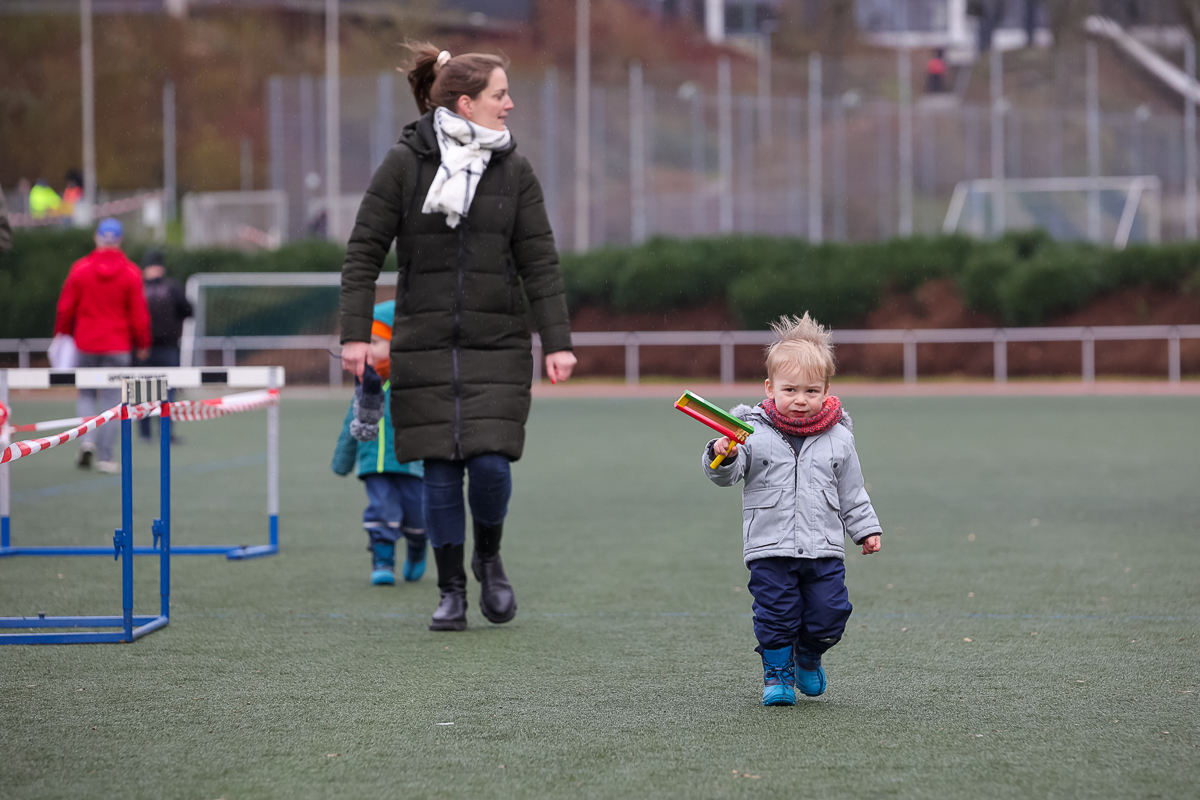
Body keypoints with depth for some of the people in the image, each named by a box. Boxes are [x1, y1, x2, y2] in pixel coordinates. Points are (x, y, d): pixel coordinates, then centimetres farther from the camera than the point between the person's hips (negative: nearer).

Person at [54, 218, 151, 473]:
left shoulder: (80, 269, -3)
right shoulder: (130, 272, -5)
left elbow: (66, 306, 2)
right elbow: (138, 312, -2)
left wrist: (62, 333, 16)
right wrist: (142, 343, 9)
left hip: (86, 344, 1)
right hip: (117, 345, -1)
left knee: (86, 394, 16)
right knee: (111, 398, 3)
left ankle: (86, 439, -7)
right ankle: (105, 457, 0)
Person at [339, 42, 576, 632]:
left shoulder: (514, 171, 3)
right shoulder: (405, 164, -3)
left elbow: (539, 263, 3)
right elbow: (364, 252, -2)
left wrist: (557, 341, -5)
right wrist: (355, 333, -9)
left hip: (498, 345, 1)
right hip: (425, 345, -1)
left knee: (490, 462, -9)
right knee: (441, 472, 1)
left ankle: (489, 559, 19)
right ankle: (451, 591, 15)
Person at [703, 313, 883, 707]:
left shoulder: (838, 438, 4)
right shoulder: (754, 434, -4)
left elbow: (852, 493, 13)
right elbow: (727, 475, -9)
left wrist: (866, 529, 13)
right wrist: (722, 457, -29)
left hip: (824, 549, 2)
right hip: (770, 548, -2)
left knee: (829, 614, 1)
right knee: (775, 615, -2)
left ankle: (808, 657, 29)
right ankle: (777, 672, 17)